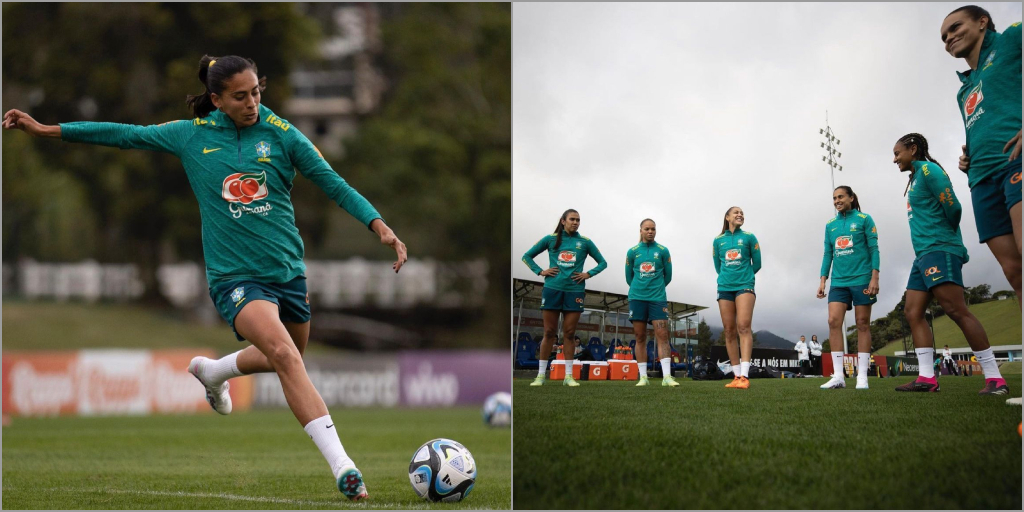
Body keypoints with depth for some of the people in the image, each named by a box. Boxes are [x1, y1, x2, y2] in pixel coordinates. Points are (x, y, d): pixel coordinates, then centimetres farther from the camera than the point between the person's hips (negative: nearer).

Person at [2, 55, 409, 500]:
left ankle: (212, 371, 51)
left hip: (288, 271, 4)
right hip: (235, 276, -3)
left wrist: (380, 226, -14)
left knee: (284, 357, 19)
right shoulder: (191, 136, 0)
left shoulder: (281, 134, -1)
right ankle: (341, 466, -30)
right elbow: (125, 135, 7)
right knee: (284, 355, -25)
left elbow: (334, 184, -1)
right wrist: (45, 130, 9)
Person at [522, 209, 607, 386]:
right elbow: (527, 256, 11)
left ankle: (569, 376, 5)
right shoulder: (551, 239, 5)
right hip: (552, 289, -1)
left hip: (574, 291, 1)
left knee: (569, 334, 2)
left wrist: (588, 274, 0)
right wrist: (540, 271, -1)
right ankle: (540, 375, 3)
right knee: (549, 333, 0)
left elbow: (602, 262, 14)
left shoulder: (585, 242, 7)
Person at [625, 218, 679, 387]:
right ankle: (643, 376, 5)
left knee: (662, 335, -10)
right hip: (637, 297, 1)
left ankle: (667, 376, -16)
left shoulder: (663, 251, 4)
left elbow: (667, 276, 10)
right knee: (640, 337, 2)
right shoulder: (632, 252, 6)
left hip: (658, 298, -1)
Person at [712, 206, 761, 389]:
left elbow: (757, 264, 10)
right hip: (725, 288, 3)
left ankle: (744, 376, -27)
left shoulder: (749, 237, 5)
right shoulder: (718, 240, 11)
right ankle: (736, 376, 3)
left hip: (744, 286, -3)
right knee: (729, 331, 1)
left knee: (743, 326, -17)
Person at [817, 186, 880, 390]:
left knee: (863, 324, -1)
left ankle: (862, 377, 0)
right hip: (838, 282, 4)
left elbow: (874, 249, -3)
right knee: (834, 321, -10)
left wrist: (874, 278, -11)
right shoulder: (830, 225, 13)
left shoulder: (864, 219, 0)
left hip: (861, 280, -4)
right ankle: (838, 376, -10)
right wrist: (822, 280, 9)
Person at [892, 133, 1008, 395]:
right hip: (924, 254, 10)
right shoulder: (916, 178, 21)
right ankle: (927, 377, -2)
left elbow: (952, 207, -13)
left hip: (939, 250, -10)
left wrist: (946, 237, 1)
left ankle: (995, 378, -18)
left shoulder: (928, 170, -7)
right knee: (912, 312, 3)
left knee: (956, 309, -16)